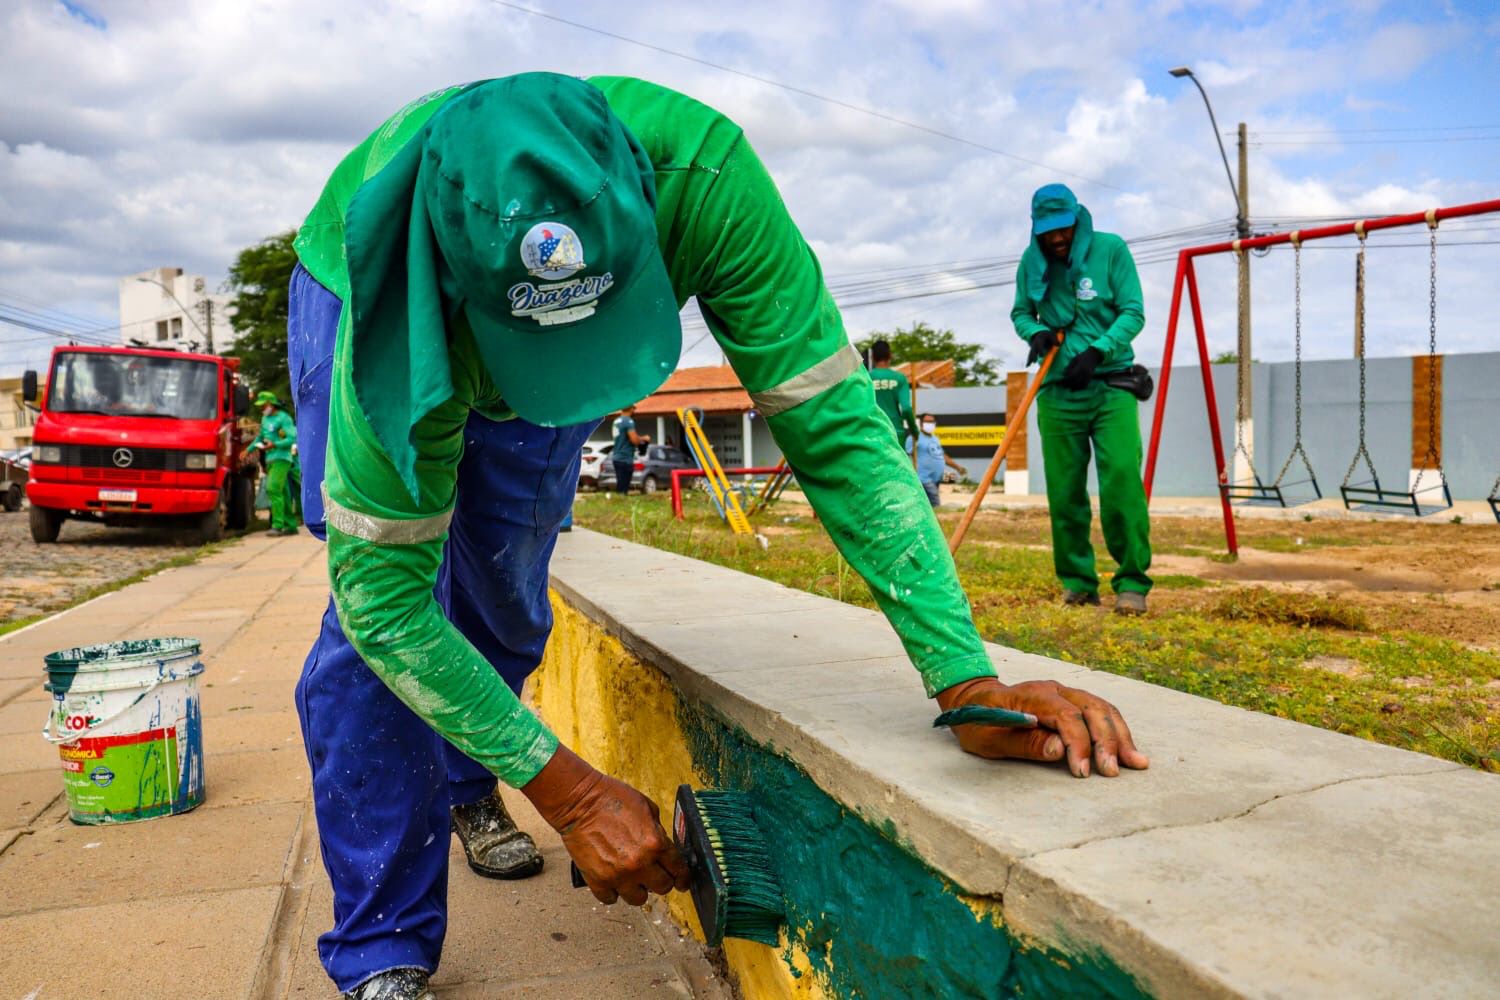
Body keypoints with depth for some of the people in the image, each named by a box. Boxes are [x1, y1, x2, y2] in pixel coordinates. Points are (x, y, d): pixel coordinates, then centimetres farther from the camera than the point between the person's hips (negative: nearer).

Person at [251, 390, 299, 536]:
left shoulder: (283, 418, -7)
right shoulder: (265, 418, 18)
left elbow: (293, 438, -16)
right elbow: (260, 437, 29)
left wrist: (275, 445, -25)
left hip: (281, 458, -8)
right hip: (270, 459, 8)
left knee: (273, 489, -17)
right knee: (282, 493, 9)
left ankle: (277, 525, -17)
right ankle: (291, 525, 13)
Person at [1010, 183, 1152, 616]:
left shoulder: (1111, 250, -3)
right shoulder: (1031, 261, 4)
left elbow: (1133, 312, -4)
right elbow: (1021, 312, 13)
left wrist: (1097, 352, -18)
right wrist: (1036, 332, -9)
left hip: (1111, 385, -2)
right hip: (1058, 390, 3)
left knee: (1122, 479, -14)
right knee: (1064, 490, 3)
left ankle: (1132, 582, -5)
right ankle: (1077, 582, 15)